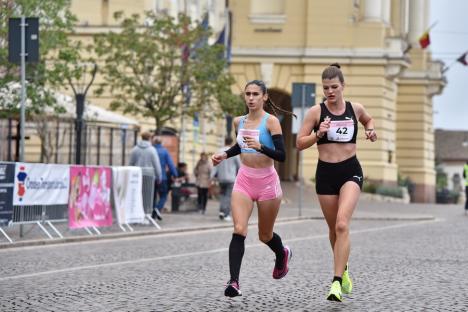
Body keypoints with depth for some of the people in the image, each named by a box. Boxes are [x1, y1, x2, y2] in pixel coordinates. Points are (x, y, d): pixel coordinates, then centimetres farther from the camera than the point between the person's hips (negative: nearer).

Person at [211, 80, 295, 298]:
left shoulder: (271, 121, -11)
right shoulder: (239, 121, 5)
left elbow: (281, 156, -18)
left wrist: (260, 146, -33)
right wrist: (224, 155, 10)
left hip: (267, 182, -3)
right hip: (244, 181, 3)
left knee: (265, 235, 13)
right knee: (239, 230, -16)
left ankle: (282, 254, 47)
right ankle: (234, 282, -20)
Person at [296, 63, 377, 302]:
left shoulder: (355, 109, 3)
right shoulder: (316, 111, -2)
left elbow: (368, 119, 28)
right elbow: (299, 143, -2)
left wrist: (370, 131, 7)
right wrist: (318, 134, -18)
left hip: (351, 171, -1)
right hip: (326, 172, 1)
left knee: (342, 225, -19)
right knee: (334, 228, 13)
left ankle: (337, 283, -21)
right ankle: (343, 269, 40)